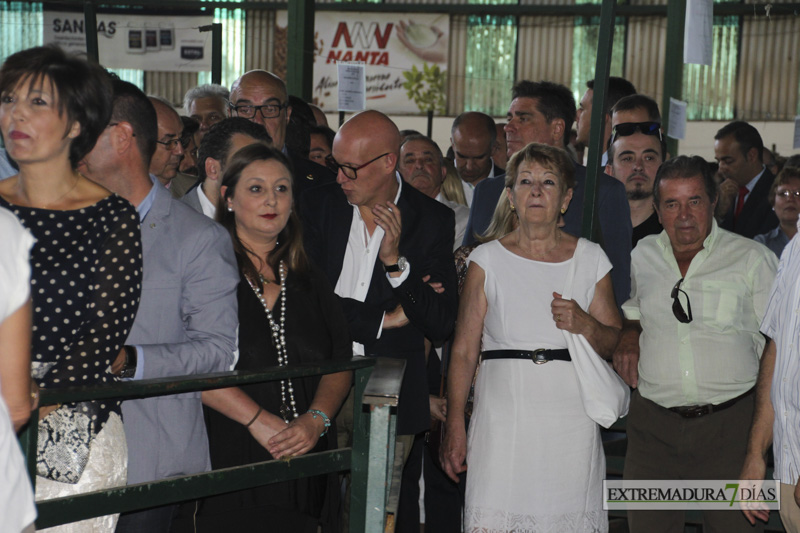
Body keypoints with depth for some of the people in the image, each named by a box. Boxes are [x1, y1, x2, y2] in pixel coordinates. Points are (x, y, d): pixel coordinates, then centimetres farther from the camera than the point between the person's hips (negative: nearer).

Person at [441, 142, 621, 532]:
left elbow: (613, 343, 12)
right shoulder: (488, 259, 4)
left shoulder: (591, 259, 7)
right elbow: (463, 350, 3)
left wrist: (585, 325, -10)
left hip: (571, 417, 1)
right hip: (504, 415, -1)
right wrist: (455, 425, -4)